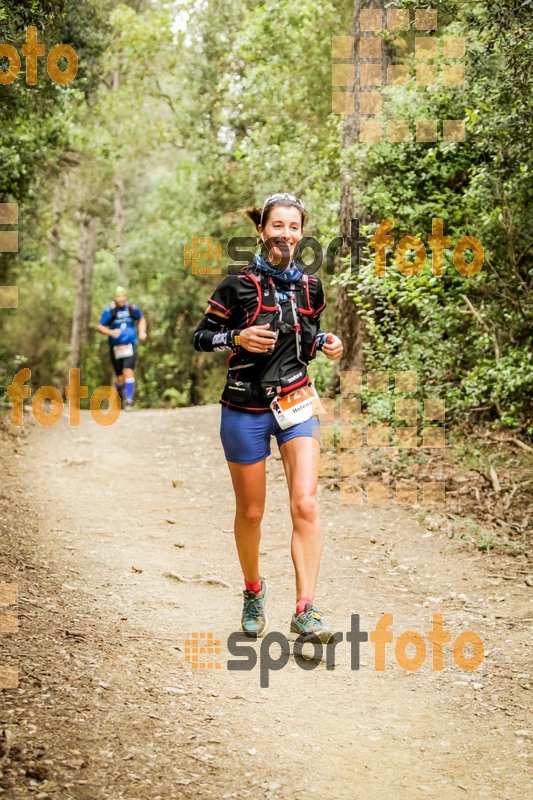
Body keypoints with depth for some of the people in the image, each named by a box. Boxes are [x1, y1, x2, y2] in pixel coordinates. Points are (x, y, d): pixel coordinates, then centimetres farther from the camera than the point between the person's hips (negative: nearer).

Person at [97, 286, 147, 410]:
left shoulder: (133, 309, 0)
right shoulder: (109, 311, -5)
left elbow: (141, 319, 20)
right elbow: (100, 327, 0)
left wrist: (142, 332, 3)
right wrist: (111, 332, -18)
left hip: (130, 345, 0)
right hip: (115, 347, 0)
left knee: (128, 371, -19)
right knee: (120, 377, 6)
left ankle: (129, 400, -14)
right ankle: (120, 395, 36)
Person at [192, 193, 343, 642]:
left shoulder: (309, 286, 5)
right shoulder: (239, 285, -8)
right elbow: (201, 337, -3)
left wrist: (327, 344, -2)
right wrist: (238, 338, -21)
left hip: (296, 404, 2)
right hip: (246, 411, -2)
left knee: (306, 504, -13)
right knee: (251, 512, 9)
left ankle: (305, 611, -12)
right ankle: (253, 590, 34)